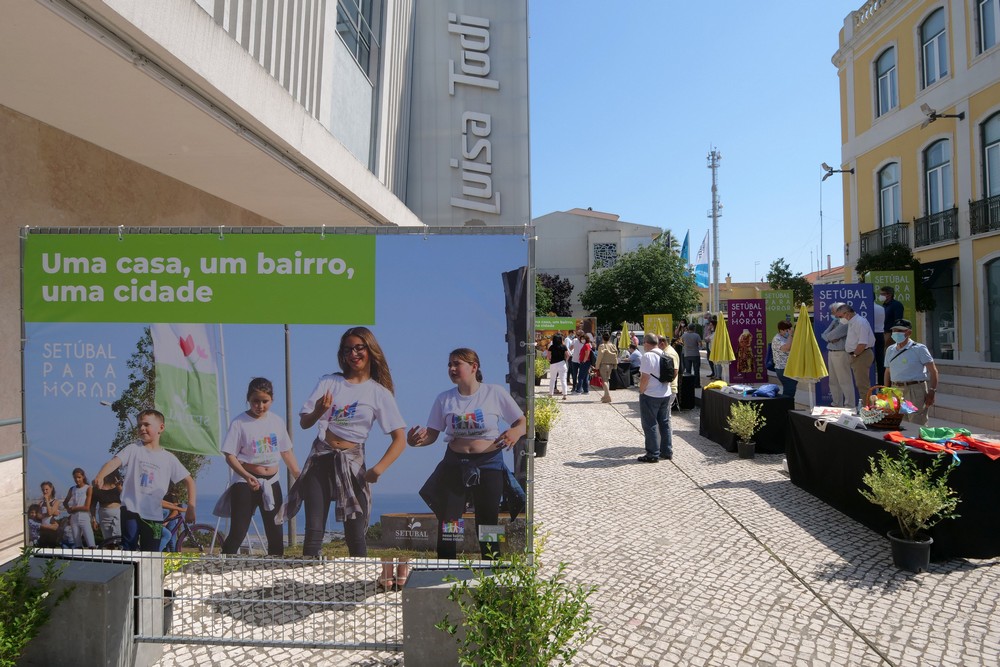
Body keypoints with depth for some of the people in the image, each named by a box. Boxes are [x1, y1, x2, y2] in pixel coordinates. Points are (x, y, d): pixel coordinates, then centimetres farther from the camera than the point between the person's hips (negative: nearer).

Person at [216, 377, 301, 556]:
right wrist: (247, 476, -26)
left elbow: (286, 452, 12)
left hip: (272, 482, 5)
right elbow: (230, 456, -11)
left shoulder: (277, 421, 5)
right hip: (246, 483, -5)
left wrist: (299, 478, 8)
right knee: (237, 534, -6)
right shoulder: (240, 423, -8)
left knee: (276, 534, 10)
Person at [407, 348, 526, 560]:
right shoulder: (444, 399, 2)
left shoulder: (496, 393, -5)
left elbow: (523, 422, -1)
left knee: (488, 523, 7)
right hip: (454, 464, 2)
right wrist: (419, 439, -20)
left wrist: (516, 432, -23)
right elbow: (432, 434, 2)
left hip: (489, 464, -2)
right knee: (447, 523, 5)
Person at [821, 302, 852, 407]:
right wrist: (831, 339, -9)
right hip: (831, 353, 9)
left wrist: (829, 336, 1)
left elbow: (832, 335, -19)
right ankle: (837, 404, 24)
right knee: (833, 381, 15)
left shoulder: (845, 323, -14)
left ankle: (849, 406, 0)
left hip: (841, 354, -9)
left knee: (844, 381, -5)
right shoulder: (835, 321, 15)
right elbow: (824, 334, 9)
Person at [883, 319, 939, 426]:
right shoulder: (890, 350, 12)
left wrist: (932, 392, -13)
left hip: (915, 390, -5)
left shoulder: (919, 349, -3)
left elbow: (933, 371, -6)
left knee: (917, 425, -8)